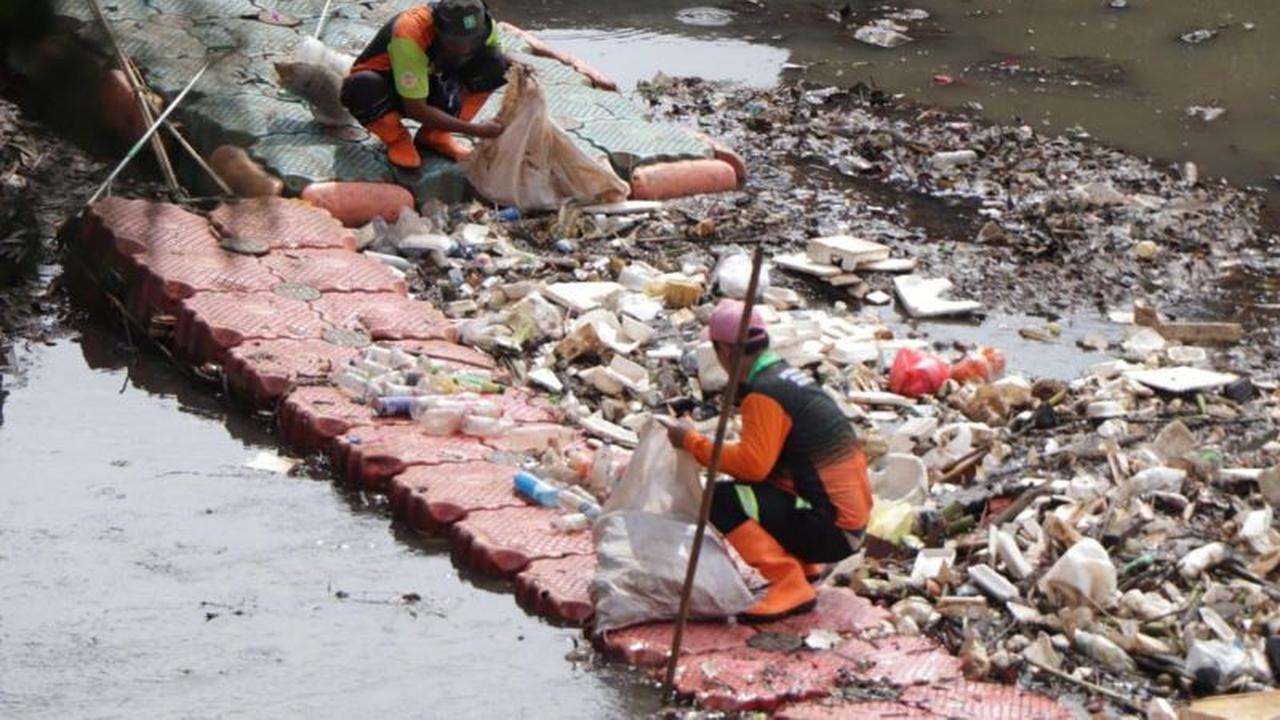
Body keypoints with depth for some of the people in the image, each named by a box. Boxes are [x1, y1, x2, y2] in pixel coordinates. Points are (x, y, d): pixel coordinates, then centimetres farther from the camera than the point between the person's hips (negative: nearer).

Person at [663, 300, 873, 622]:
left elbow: (753, 464, -23)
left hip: (831, 528, -9)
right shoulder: (788, 375, 13)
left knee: (722, 501, -16)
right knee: (746, 488, 23)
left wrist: (692, 441, -13)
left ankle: (791, 587, -15)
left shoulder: (764, 393, -16)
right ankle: (802, 567, 18)